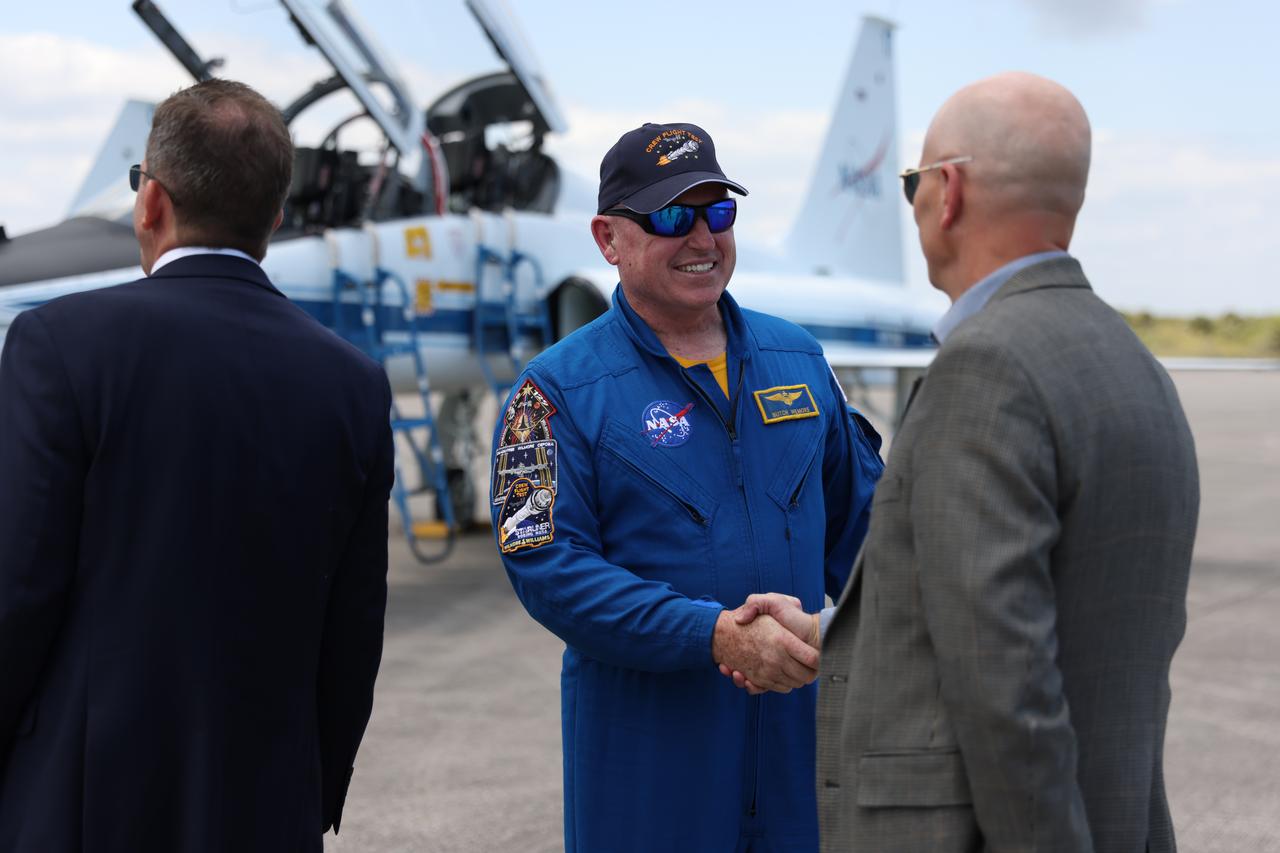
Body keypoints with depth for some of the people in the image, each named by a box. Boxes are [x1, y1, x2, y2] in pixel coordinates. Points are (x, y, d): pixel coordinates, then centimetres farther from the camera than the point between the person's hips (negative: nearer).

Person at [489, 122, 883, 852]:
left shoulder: (797, 359, 9)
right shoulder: (560, 389, -6)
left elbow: (855, 522, 17)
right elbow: (548, 566, -15)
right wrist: (715, 635, -23)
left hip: (799, 725, 4)